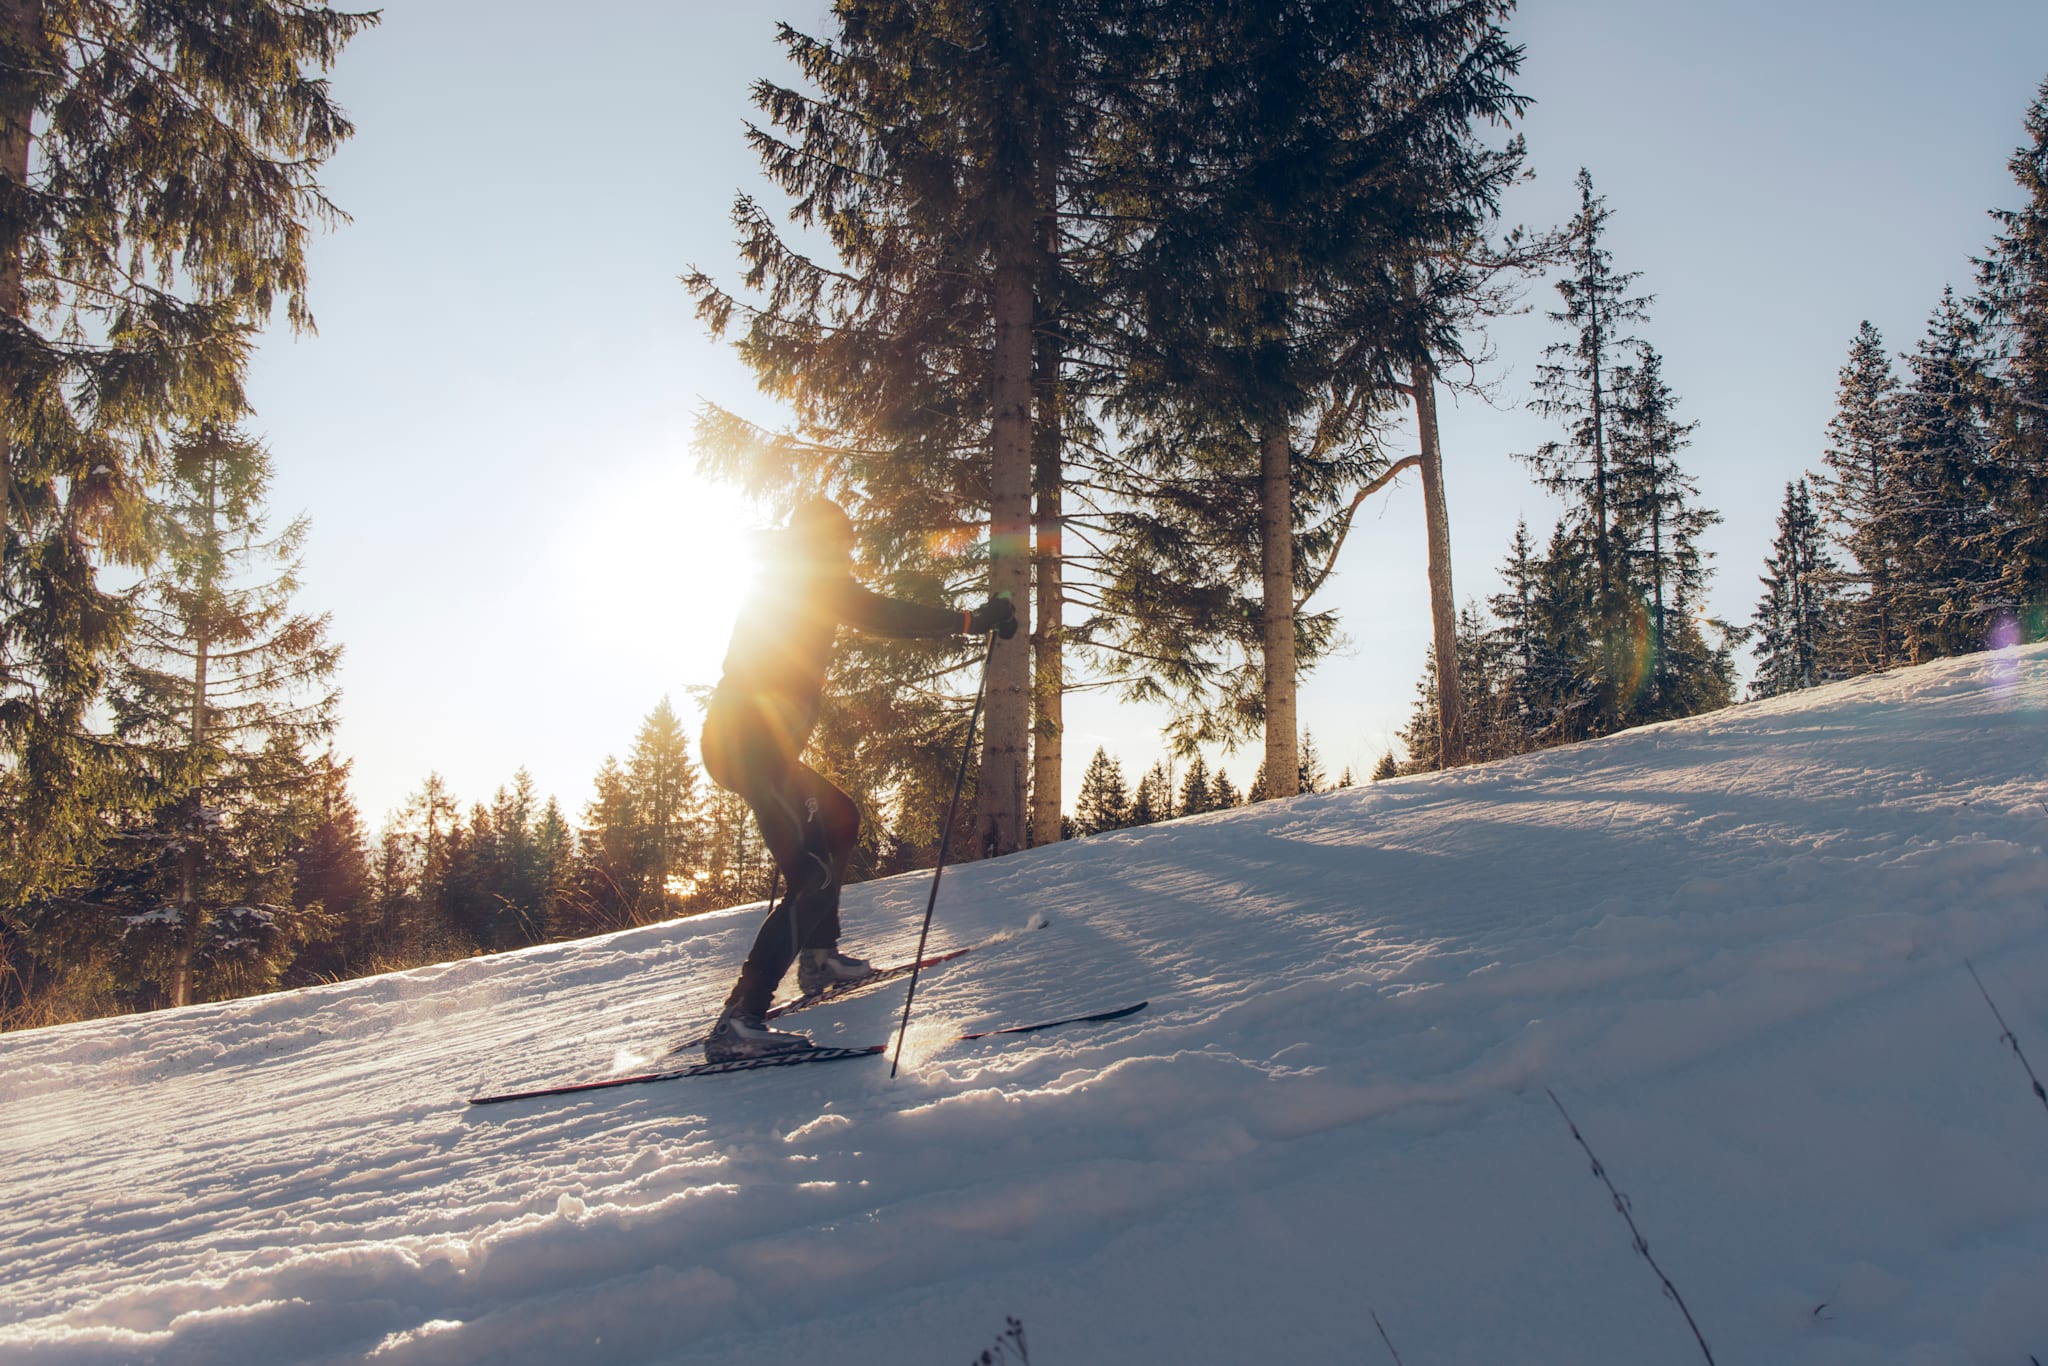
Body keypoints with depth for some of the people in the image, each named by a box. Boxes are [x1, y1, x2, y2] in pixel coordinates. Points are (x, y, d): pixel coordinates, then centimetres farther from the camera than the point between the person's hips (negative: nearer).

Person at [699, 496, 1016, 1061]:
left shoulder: (781, 583, 24)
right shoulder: (811, 579, -2)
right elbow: (880, 615, -15)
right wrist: (970, 621, -14)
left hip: (738, 741, 10)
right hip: (753, 745, -10)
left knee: (840, 820, 27)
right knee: (815, 872, -18)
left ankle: (818, 957, 29)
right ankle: (739, 1021, -25)